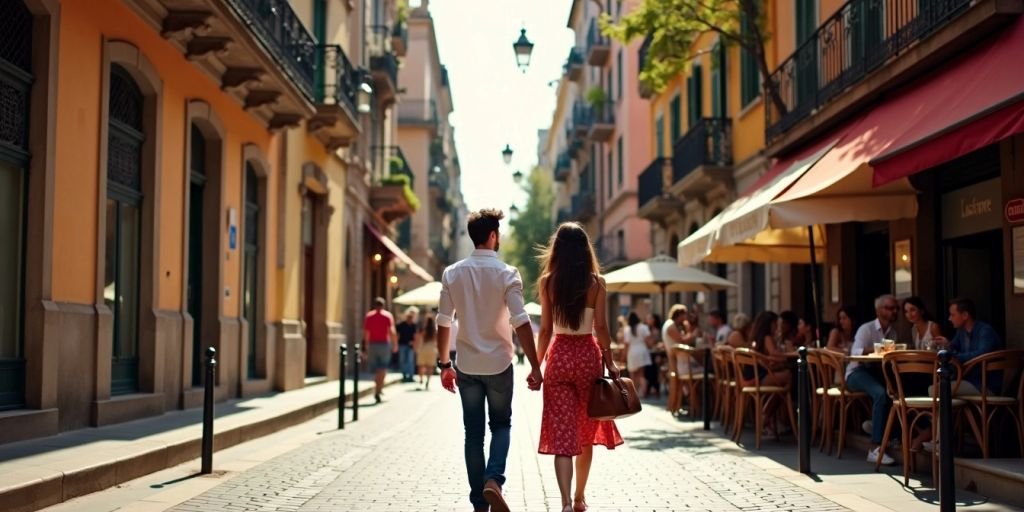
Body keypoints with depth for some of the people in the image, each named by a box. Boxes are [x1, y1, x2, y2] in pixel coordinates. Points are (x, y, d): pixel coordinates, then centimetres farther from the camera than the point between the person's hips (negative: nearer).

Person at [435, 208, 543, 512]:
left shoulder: (452, 274, 1)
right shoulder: (506, 273, -9)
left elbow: (443, 322, 1)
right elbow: (521, 323, -15)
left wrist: (444, 365, 10)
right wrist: (534, 367, -12)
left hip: (467, 365, 2)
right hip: (499, 364, -2)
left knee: (473, 433, 10)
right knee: (501, 425, 15)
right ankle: (493, 480, -9)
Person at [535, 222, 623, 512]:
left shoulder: (548, 282, -2)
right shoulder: (596, 282, -3)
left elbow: (545, 329, -2)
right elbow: (601, 327, -5)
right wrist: (610, 362, 4)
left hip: (559, 356, 0)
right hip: (588, 355, 1)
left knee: (561, 434, -2)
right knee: (587, 432, 16)